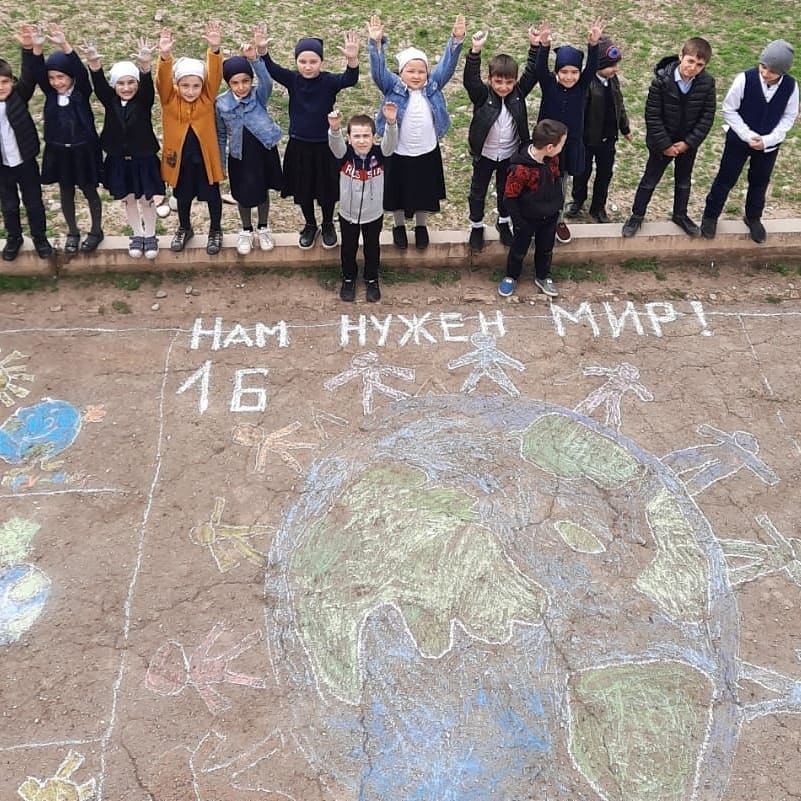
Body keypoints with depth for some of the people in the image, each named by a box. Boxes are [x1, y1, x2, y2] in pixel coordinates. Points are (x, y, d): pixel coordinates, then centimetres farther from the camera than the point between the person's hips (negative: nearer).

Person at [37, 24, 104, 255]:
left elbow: (80, 71, -29)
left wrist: (65, 46, -45)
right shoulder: (50, 93, -3)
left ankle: (96, 231, 29)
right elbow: (36, 73, -17)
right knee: (66, 193, 15)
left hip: (84, 150, -3)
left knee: (90, 192, 11)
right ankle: (72, 233, 30)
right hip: (58, 151, 4)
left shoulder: (81, 92, -12)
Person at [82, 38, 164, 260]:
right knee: (128, 199, 14)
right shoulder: (110, 102, -4)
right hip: (118, 161, 2)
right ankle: (137, 235, 30)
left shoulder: (144, 101, -9)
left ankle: (150, 235, 26)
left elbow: (147, 85, -28)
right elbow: (99, 85, -21)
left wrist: (145, 66, -50)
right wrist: (94, 64, -42)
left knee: (146, 199, 8)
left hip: (144, 159, -2)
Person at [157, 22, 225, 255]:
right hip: (180, 156, 1)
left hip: (205, 155, -1)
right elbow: (163, 80, -27)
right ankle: (184, 229, 41)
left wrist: (214, 50, -42)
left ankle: (215, 230, 34)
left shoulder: (207, 97, -10)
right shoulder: (169, 99, -10)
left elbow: (215, 75, -24)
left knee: (212, 195, 14)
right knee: (183, 196, 20)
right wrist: (165, 56, -46)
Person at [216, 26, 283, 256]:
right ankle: (246, 231, 36)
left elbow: (267, 82, -37)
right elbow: (221, 136, 0)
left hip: (264, 151, 0)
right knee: (243, 194, 13)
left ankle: (263, 228, 38)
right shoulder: (222, 104, -10)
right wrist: (220, 163, 4)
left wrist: (255, 59, -53)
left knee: (263, 191, 17)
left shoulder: (259, 95, -13)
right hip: (239, 156, 0)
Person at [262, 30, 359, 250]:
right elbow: (270, 69, -19)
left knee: (327, 190, 12)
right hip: (298, 145, 2)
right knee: (303, 190, 14)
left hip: (325, 145, -2)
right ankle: (310, 225, 36)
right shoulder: (292, 80, -6)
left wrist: (352, 60, -50)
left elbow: (350, 79, -29)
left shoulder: (329, 81, -12)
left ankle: (328, 225, 36)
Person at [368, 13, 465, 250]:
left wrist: (456, 40, -27)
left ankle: (421, 226, 41)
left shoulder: (433, 86, -4)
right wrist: (376, 44, -40)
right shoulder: (393, 87, -10)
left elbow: (448, 63, -12)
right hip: (399, 154, -2)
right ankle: (398, 226, 39)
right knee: (398, 192, 15)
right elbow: (378, 70, -24)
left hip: (428, 153, 2)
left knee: (424, 193, 18)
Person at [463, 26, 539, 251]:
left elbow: (532, 73, -15)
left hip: (510, 154, 2)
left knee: (506, 191, 20)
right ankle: (476, 226, 34)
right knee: (478, 191, 15)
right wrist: (475, 51, -48)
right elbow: (470, 79, -34)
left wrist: (535, 46, -28)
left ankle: (503, 222, 42)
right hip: (484, 154, -2)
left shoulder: (519, 94, -9)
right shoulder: (482, 95, -18)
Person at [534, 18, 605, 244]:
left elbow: (592, 68, -23)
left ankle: (558, 220, 36)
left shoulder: (581, 87, -7)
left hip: (572, 144, 2)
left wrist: (593, 44, -41)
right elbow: (540, 69, -30)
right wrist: (544, 46, -49)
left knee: (561, 184, 18)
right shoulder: (548, 85, -12)